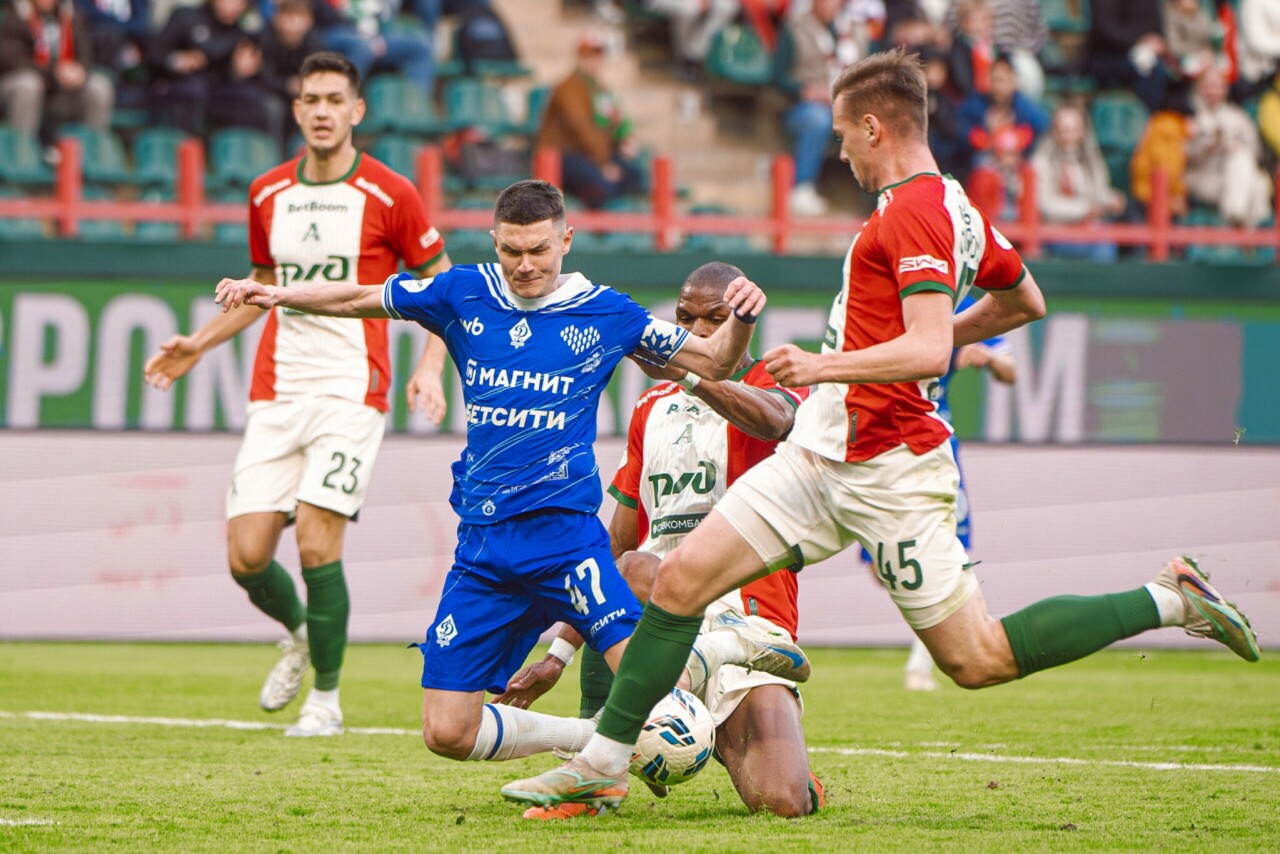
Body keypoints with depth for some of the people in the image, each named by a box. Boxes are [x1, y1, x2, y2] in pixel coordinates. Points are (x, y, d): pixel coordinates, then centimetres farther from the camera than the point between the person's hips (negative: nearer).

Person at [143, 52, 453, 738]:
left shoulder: (389, 196, -3)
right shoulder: (268, 194, 10)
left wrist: (430, 368, -9)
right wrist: (197, 345, 16)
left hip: (351, 392, -4)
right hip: (275, 392, 4)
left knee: (317, 543, -15)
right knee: (246, 556, -4)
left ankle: (327, 695, 3)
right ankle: (300, 632, 30)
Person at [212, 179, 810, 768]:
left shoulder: (604, 313, 2)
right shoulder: (464, 294, 7)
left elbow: (712, 363, 9)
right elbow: (360, 300, 18)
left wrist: (741, 320, -11)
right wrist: (276, 294, 5)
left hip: (564, 529, -3)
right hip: (482, 545, 3)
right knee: (447, 732, -3)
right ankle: (593, 741, 18)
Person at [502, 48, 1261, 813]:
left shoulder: (913, 212, -17)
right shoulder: (955, 206, 13)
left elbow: (929, 350, -28)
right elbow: (1025, 303, 26)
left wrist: (829, 366, -32)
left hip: (886, 473, -10)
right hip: (823, 456, 10)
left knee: (978, 659, -5)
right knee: (681, 579, 2)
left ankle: (1167, 600, 6)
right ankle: (604, 763, 7)